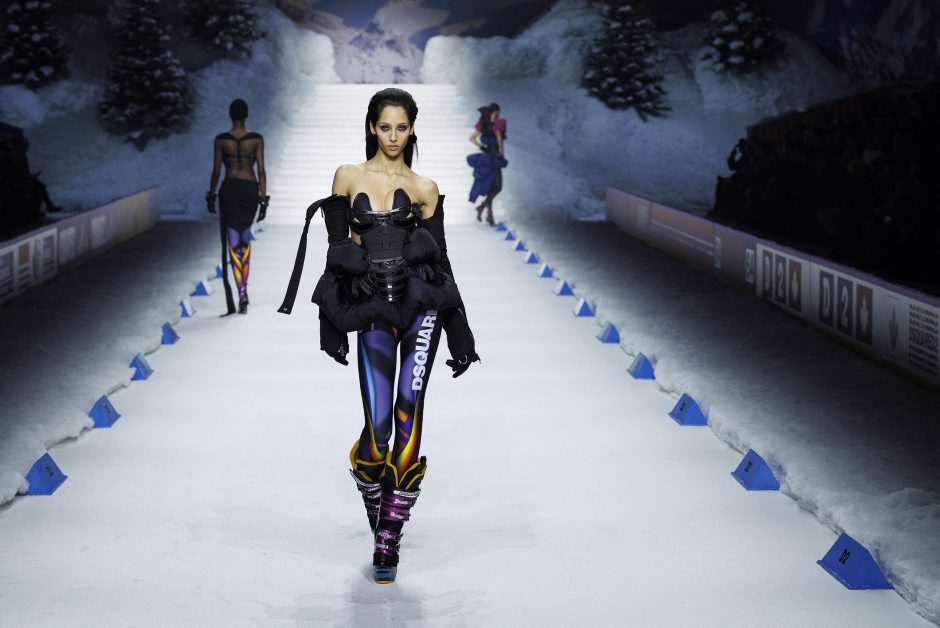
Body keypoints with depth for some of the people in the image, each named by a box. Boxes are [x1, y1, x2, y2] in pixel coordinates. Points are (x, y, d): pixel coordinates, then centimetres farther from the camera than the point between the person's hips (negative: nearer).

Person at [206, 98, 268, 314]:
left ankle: (242, 294, -15)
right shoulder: (257, 139, -3)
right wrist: (264, 200, 0)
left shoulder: (221, 140, -4)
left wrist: (211, 196, 12)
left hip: (230, 190, -2)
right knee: (245, 238, 23)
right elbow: (261, 171, -4)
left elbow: (216, 171, -1)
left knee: (233, 243, -2)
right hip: (251, 190, 2)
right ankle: (243, 285, 21)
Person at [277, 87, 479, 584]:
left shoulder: (424, 189, 9)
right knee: (377, 427, -5)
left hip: (421, 304, 0)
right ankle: (376, 508, 28)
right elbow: (336, 251, 9)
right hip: (371, 310, 0)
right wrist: (333, 325, 5)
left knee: (408, 418, -8)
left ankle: (388, 539, 2)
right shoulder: (348, 178, 9)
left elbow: (441, 257, 10)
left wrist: (459, 334, 9)